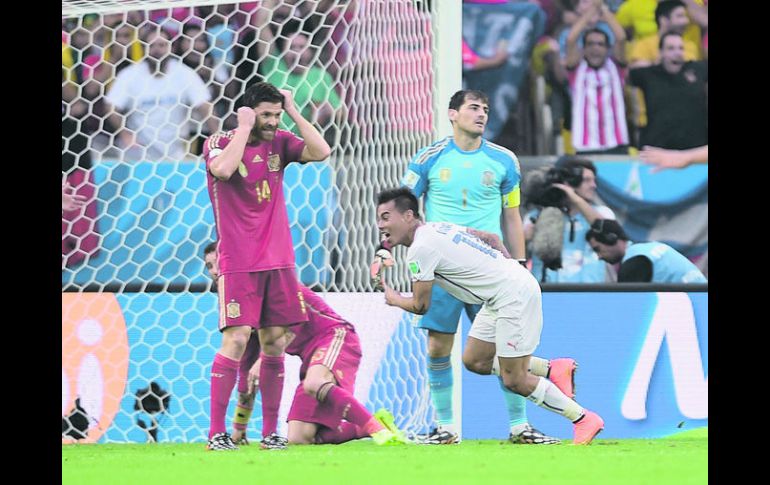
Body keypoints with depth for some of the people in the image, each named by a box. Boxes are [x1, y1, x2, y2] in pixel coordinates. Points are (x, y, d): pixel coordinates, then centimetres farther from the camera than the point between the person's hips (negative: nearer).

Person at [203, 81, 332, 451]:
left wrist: (294, 113, -5)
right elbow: (224, 169, -26)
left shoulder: (279, 143, 8)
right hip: (238, 263, -5)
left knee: (274, 342, 3)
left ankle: (270, 432, 8)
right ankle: (216, 432, -9)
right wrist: (244, 127, -16)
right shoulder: (218, 143, -4)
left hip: (278, 260, 5)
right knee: (236, 339, -13)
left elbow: (321, 151, -5)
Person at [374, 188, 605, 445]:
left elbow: (420, 306, -8)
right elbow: (491, 238, 21)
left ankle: (584, 419, 5)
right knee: (474, 361, 11)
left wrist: (394, 299, 12)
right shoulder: (438, 228, 12)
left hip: (514, 294, -10)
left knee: (514, 381, -5)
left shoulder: (420, 249, -16)